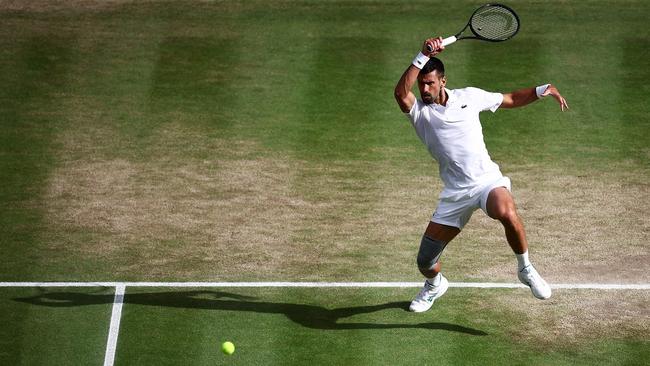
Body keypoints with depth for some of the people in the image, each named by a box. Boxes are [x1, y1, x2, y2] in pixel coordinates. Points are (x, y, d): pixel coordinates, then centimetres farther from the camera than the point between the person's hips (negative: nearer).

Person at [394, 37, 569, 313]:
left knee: (507, 214, -38)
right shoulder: (419, 111, 0)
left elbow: (511, 99, 20)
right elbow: (400, 93, -22)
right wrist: (423, 56, -27)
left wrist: (544, 90, 7)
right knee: (425, 263, 2)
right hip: (455, 194, 1)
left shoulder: (469, 96, 7)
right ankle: (435, 285, 41)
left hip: (488, 180, -1)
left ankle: (526, 269, -12)